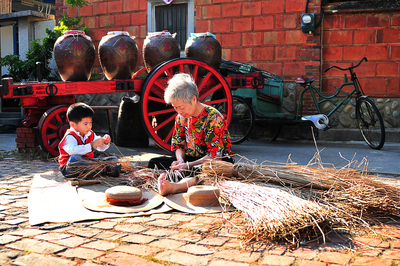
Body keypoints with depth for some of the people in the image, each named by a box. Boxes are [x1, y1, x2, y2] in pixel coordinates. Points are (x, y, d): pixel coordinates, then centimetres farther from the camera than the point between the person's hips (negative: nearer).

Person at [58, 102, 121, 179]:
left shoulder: (90, 134, 10)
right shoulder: (70, 137, -15)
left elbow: (100, 148, 16)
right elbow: (73, 151, -34)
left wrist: (105, 142, -8)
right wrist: (92, 145, -35)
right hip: (70, 169, -7)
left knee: (113, 159, 1)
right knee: (74, 159, -42)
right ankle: (104, 169, -41)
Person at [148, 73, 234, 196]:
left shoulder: (213, 118, -17)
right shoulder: (181, 117, 4)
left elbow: (215, 155, -20)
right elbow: (178, 144, 12)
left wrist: (188, 166, -27)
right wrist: (180, 160, -11)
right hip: (191, 159, 7)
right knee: (154, 162, -12)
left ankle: (176, 186, -65)